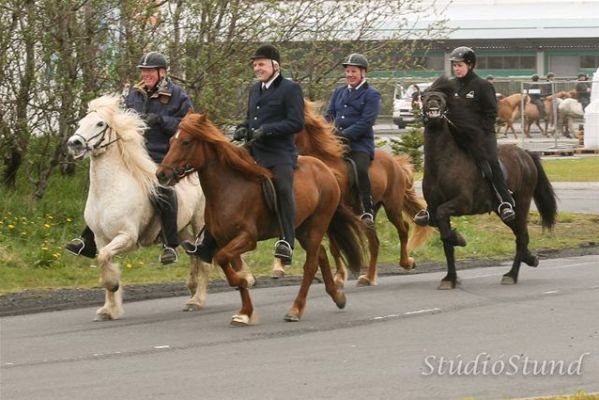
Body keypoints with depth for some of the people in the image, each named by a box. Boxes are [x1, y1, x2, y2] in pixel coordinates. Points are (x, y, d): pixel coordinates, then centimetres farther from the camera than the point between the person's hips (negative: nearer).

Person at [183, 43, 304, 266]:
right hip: (253, 154, 8)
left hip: (280, 155, -8)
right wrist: (243, 129, 9)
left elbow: (296, 123, -11)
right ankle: (208, 245, 14)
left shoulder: (290, 89, -3)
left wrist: (266, 129, -19)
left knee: (283, 187, -34)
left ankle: (287, 242, -40)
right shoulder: (255, 90, 20)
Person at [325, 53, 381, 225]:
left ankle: (368, 211, -21)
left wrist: (344, 134, -18)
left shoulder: (371, 95, -1)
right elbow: (329, 114, 17)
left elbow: (366, 122, -11)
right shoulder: (339, 92, 18)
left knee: (360, 169, -29)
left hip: (360, 143, -6)